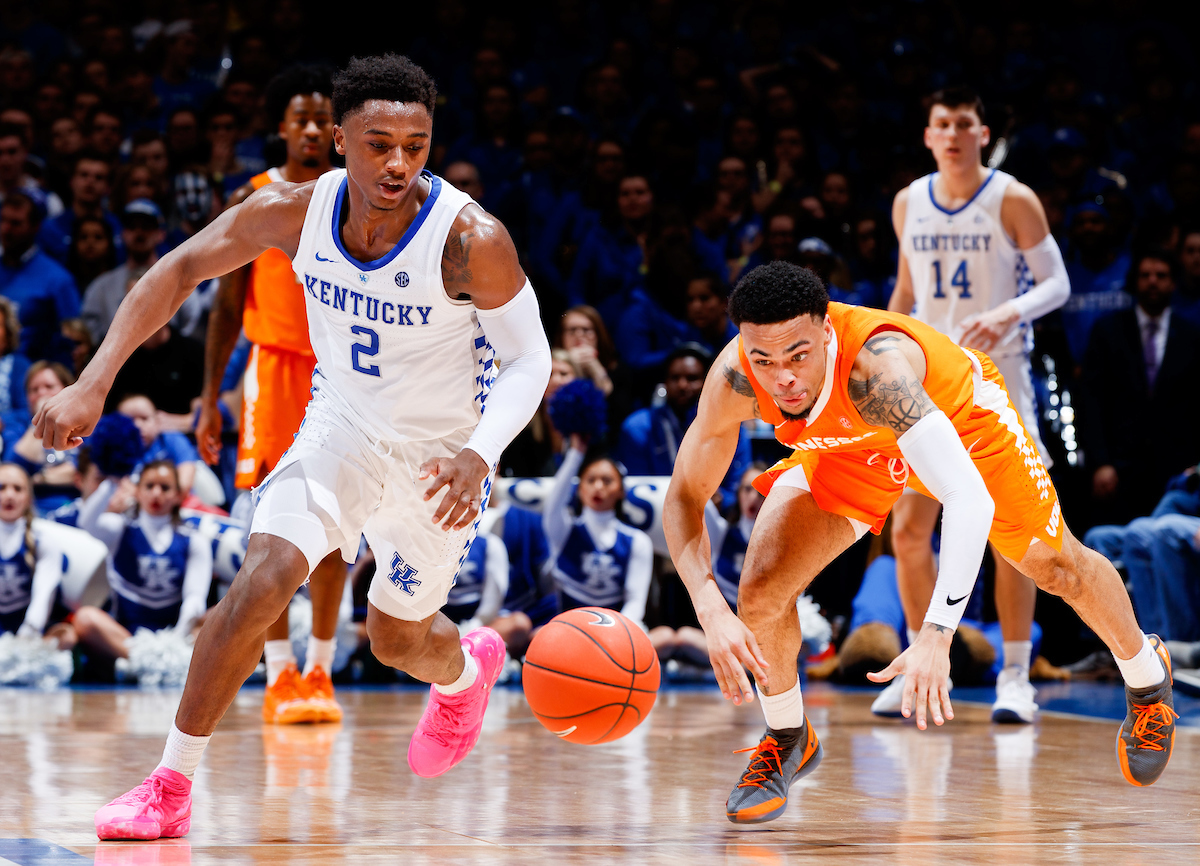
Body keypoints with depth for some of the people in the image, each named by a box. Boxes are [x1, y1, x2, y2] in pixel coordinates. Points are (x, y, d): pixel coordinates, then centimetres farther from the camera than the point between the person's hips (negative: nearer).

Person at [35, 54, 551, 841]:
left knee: (398, 640, 14)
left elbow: (528, 357, -18)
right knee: (264, 579, -20)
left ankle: (467, 669, 53)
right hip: (342, 425, 2)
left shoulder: (469, 239, -29)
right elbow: (181, 269, -10)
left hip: (438, 452, -2)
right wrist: (95, 383, -18)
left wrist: (478, 456, -35)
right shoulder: (296, 211, -19)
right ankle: (171, 788, -10)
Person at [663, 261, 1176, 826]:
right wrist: (710, 610, -41)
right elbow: (684, 498, -24)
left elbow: (969, 498, -55)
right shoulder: (734, 379, -35)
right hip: (853, 445, 3)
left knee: (1059, 568, 13)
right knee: (761, 589, -15)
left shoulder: (874, 365, -48)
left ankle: (1147, 677, 46)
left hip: (960, 414, -2)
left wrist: (935, 635, -63)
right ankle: (788, 740, 14)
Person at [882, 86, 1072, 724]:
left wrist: (1008, 313, -25)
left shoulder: (1013, 201, -6)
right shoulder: (908, 203, 7)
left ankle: (1015, 676, 2)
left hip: (996, 379, -4)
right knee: (908, 528, 0)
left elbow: (1056, 283, -6)